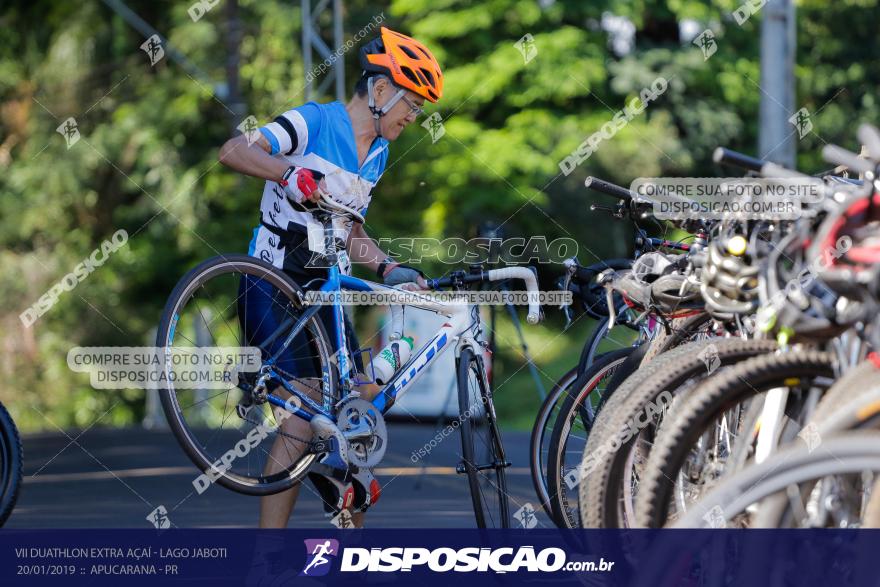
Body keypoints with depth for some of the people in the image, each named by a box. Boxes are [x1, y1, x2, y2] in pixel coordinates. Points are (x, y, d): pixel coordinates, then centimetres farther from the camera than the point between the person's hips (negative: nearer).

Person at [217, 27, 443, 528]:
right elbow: (233, 152, -23)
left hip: (320, 289, 8)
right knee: (306, 411, -17)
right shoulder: (316, 121, -11)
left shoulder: (378, 154, 14)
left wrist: (390, 269, 0)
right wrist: (290, 172, -38)